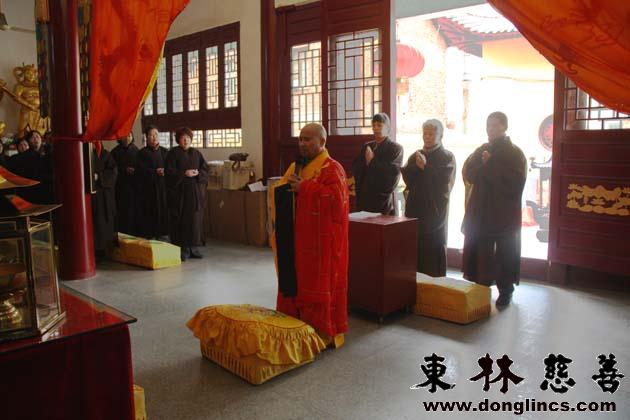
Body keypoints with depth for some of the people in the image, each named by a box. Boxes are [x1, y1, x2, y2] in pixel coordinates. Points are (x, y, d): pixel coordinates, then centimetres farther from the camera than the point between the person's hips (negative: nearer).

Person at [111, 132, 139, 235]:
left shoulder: (136, 151, 5)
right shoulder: (115, 152, 5)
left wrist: (134, 171, -13)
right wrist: (125, 170, -11)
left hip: (134, 185, 0)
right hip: (121, 185, 0)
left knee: (134, 210, -3)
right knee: (123, 210, -3)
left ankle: (135, 233, 5)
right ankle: (123, 234, 3)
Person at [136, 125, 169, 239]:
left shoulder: (164, 152, 11)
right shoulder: (142, 153, 3)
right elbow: (140, 170, -6)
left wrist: (165, 171, -15)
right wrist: (155, 172, -16)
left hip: (163, 187, 3)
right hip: (148, 188, -3)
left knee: (163, 211, 0)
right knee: (150, 213, -3)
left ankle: (161, 233, 9)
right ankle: (149, 236, 4)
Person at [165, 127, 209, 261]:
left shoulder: (196, 153, 12)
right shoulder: (173, 153, 1)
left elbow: (205, 169, 8)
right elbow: (169, 171, -7)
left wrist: (197, 173, -12)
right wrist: (184, 173, -18)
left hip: (195, 192, 4)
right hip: (179, 191, -4)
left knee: (195, 219, 3)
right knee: (181, 219, -4)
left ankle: (193, 247, 10)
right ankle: (182, 249, 1)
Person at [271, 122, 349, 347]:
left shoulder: (332, 168, -10)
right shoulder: (296, 166, 14)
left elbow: (336, 199, -24)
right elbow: (281, 193, 18)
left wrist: (304, 188, -20)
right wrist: (285, 187, -5)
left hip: (321, 241, -8)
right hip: (297, 239, 8)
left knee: (320, 285, 1)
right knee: (295, 281, 13)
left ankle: (325, 332, 14)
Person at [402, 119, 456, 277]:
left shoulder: (447, 157, 1)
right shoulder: (416, 155, 15)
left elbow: (444, 181, -12)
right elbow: (406, 177, 4)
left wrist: (425, 167, -15)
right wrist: (416, 166, -12)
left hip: (435, 211, -4)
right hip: (415, 209, 4)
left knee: (434, 252, -1)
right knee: (415, 251, 0)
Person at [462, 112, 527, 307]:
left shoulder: (514, 153, -1)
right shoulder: (481, 151, 14)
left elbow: (514, 182, -14)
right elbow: (468, 174, 3)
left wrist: (488, 165, -12)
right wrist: (483, 163, -13)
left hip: (504, 214, -4)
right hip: (480, 211, 4)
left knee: (505, 254, 2)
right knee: (479, 252, 4)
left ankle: (505, 291, 13)